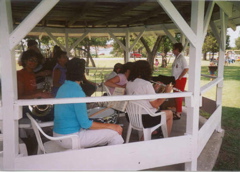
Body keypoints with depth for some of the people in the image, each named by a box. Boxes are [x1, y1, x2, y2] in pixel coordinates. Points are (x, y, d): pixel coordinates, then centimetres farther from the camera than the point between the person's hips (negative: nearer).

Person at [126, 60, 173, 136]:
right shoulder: (146, 84, -21)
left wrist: (154, 89, 10)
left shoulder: (129, 84, 1)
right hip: (146, 120, -7)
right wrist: (167, 92, -6)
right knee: (169, 113, 18)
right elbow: (156, 104, -16)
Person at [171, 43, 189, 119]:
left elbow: (186, 69, -21)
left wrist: (179, 77, -18)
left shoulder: (181, 58, -15)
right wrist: (173, 78, 9)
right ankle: (177, 111, 26)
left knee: (178, 96, -4)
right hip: (175, 79, 9)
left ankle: (178, 114, 2)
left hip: (180, 79, -9)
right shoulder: (176, 57, 12)